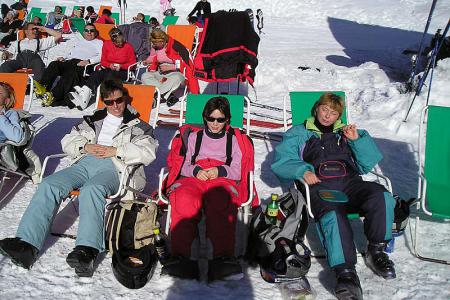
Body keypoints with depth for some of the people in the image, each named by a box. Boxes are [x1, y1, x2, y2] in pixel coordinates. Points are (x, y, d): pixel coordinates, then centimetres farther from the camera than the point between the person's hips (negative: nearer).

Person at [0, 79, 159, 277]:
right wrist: (85, 146, 4)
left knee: (91, 189, -38)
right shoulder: (93, 120, 32)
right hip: (85, 162, 5)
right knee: (48, 185, -23)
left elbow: (148, 152, 1)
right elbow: (68, 140, 26)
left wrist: (115, 151, -8)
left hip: (113, 167, -5)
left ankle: (87, 251, -51)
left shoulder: (137, 125, 19)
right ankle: (26, 244, -31)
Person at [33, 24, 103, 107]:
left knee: (71, 72, -37)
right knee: (54, 64, -27)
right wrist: (63, 58, 7)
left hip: (81, 63, -5)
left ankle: (54, 96, -52)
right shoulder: (76, 41, 38)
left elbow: (101, 56, 5)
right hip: (68, 62, 5)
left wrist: (89, 61, -11)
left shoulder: (99, 42, 24)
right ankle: (43, 87, -45)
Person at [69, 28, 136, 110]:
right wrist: (110, 65, -9)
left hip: (123, 72, -4)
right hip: (109, 69, 4)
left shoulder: (128, 47, -1)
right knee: (96, 74, -29)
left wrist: (121, 66, -13)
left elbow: (132, 63, 4)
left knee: (110, 75, -36)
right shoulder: (106, 44, 7)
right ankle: (84, 94, -49)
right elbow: (103, 61, 14)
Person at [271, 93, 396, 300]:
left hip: (349, 183, 3)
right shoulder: (299, 133, 26)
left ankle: (377, 251, -12)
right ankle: (346, 272, -41)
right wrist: (302, 171, -9)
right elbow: (281, 161, 9)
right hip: (319, 186, -3)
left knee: (382, 197, -29)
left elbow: (368, 164, 21)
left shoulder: (345, 133, 33)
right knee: (333, 216, -37)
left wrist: (357, 140, 6)